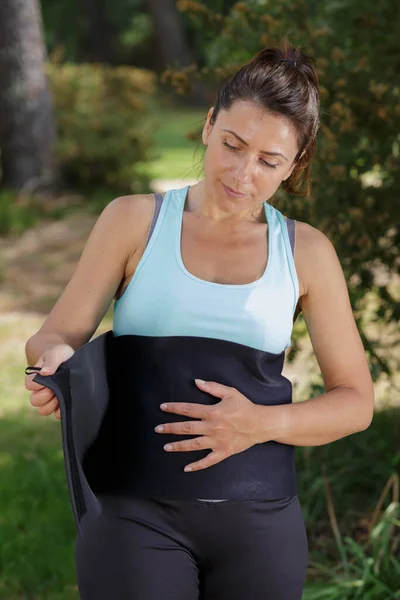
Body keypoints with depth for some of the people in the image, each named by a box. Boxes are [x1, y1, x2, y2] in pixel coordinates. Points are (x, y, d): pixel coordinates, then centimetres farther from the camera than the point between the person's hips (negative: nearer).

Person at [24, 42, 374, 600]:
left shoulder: (306, 252, 6)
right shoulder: (134, 221, 3)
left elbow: (356, 401, 7)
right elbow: (54, 338, 3)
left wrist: (263, 424, -11)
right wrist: (55, 361, -21)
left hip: (259, 519, 2)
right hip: (136, 510, -1)